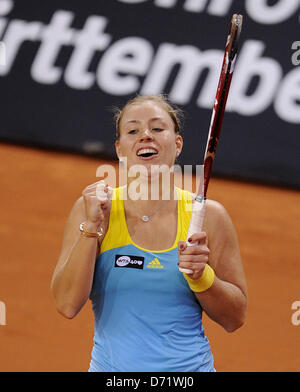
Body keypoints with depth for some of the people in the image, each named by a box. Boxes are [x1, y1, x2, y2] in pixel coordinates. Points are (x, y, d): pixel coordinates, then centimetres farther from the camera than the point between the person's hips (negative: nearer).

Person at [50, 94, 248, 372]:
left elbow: (235, 318, 1)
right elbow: (67, 305, -11)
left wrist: (201, 275, -16)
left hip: (190, 367, 0)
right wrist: (92, 226, -17)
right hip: (111, 368, 0)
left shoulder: (208, 216, -2)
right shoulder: (94, 209, -2)